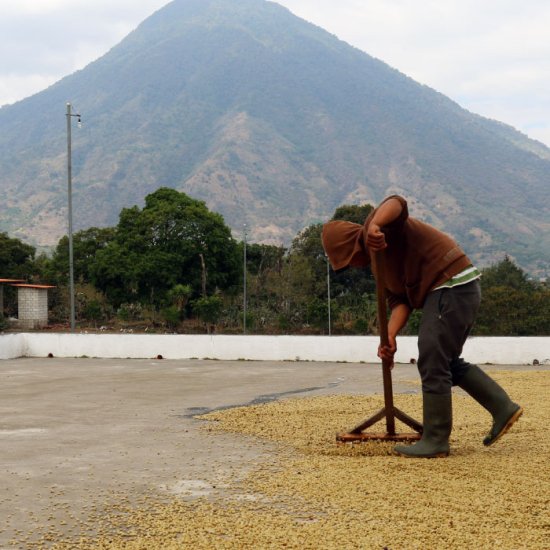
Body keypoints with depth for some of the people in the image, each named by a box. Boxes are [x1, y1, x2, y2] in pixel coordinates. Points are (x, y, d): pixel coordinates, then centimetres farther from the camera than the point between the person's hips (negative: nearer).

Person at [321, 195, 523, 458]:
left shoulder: (382, 225, -9)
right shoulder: (378, 262, 18)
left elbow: (397, 203, -33)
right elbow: (399, 301, 8)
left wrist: (373, 227, -52)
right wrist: (390, 336, -8)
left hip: (452, 286, -11)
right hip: (461, 289, 11)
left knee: (432, 365, -7)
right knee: (448, 363, 19)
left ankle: (435, 441, 1)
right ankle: (503, 408, 21)